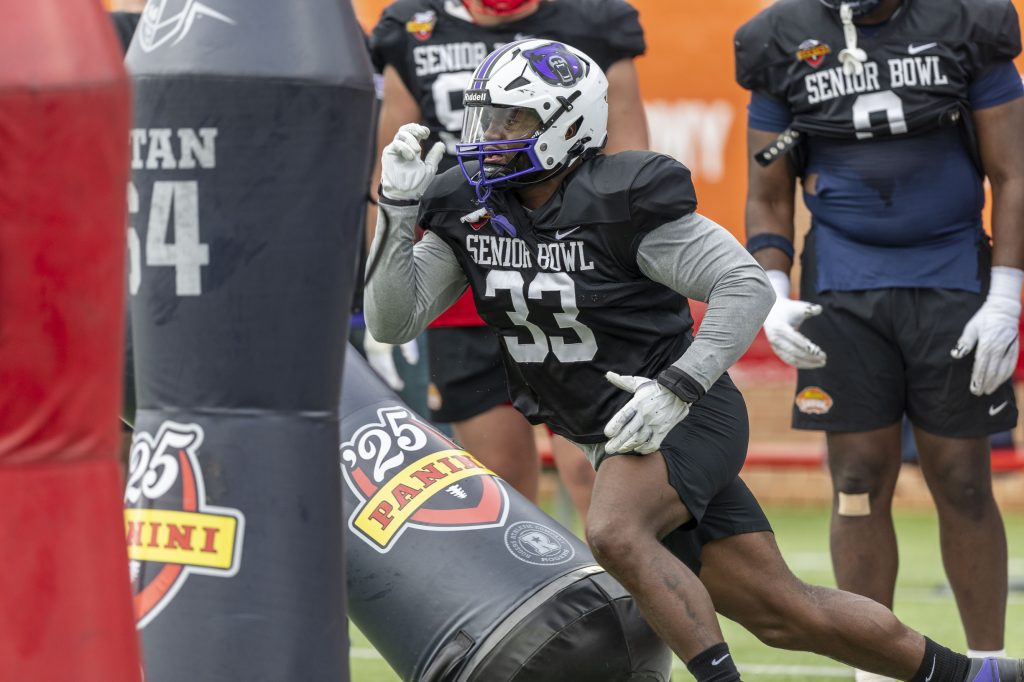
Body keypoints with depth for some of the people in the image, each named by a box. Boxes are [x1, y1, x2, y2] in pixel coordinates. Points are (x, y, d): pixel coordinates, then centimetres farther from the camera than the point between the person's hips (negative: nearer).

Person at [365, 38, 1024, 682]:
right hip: (622, 437, 7)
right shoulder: (469, 213, 0)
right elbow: (393, 320, -3)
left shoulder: (619, 203, -20)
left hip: (681, 416, -7)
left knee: (616, 534, -35)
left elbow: (749, 286, -20)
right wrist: (398, 210, -15)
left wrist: (676, 388, -28)